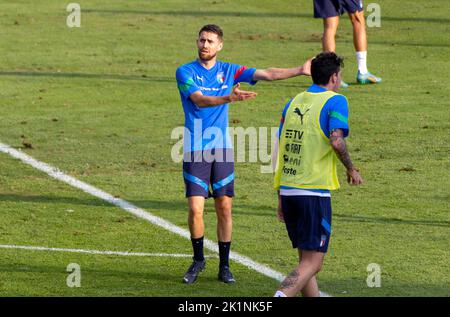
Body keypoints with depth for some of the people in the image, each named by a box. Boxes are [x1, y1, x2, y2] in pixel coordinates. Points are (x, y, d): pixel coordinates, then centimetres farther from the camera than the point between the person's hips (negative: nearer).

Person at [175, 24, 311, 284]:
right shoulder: (185, 72, -3)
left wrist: (301, 70, -4)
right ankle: (198, 260, 14)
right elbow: (199, 100, -19)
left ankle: (224, 265, 12)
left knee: (225, 208, 2)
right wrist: (229, 98, -35)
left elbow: (266, 74, 5)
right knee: (195, 209, -7)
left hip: (222, 149, 3)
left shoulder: (229, 71, 8)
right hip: (195, 150, -3)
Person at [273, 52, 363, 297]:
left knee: (306, 260, 15)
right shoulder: (335, 101, -5)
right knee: (312, 264, -7)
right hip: (314, 194, -7)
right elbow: (336, 140, -22)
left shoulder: (293, 102, 14)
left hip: (287, 191, 7)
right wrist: (351, 170, -4)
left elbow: (280, 147, 14)